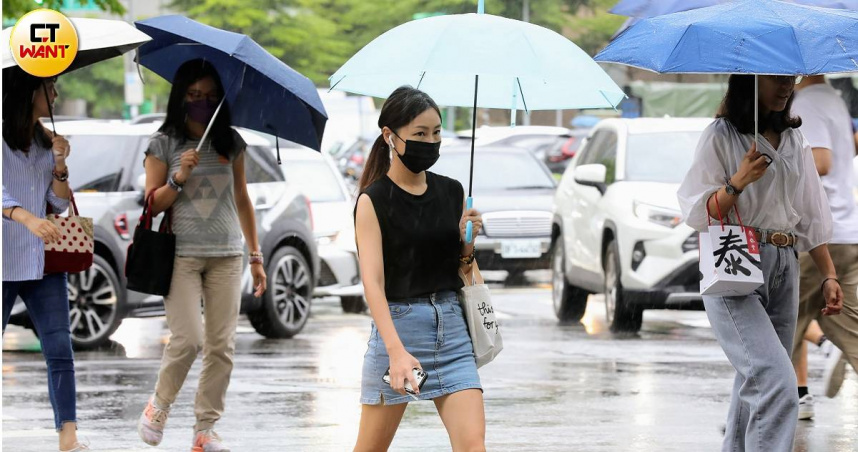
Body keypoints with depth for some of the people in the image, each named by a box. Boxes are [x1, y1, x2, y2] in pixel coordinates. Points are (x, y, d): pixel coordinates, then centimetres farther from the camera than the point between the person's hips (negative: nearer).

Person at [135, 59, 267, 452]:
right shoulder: (163, 145, 2)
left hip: (226, 256, 3)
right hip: (181, 254, -3)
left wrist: (256, 255, 14)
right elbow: (152, 204, 1)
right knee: (188, 340, -13)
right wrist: (179, 178, -16)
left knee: (221, 345, -1)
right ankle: (159, 405, 12)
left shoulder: (231, 143, 10)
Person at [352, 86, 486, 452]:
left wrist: (467, 242, -6)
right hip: (397, 324, -4)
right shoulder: (374, 201, -7)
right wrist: (396, 351, -29)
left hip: (451, 327, 4)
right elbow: (373, 281, -17)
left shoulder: (452, 193, 8)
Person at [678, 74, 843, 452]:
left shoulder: (794, 141, 15)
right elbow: (696, 212, -5)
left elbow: (812, 219, 18)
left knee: (755, 385, 6)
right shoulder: (721, 136, -3)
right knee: (776, 382, -21)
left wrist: (829, 275, 10)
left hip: (783, 268, 6)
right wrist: (738, 182, -20)